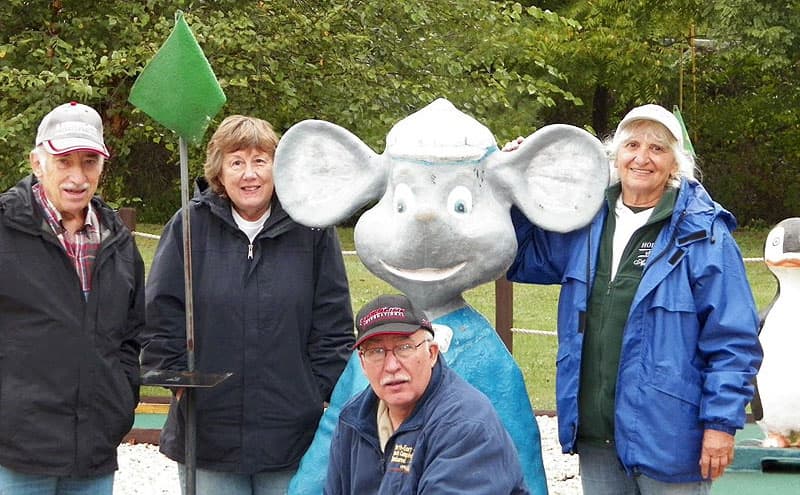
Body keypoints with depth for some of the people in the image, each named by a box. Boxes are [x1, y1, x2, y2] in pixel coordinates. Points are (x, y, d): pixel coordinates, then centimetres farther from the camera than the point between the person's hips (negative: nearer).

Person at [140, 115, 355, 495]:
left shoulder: (311, 230, 0)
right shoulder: (190, 226, 0)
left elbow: (334, 326, 4)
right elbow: (161, 318, 3)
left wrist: (322, 395, 0)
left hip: (293, 435, 0)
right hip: (208, 433, 0)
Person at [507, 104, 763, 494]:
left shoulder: (703, 234, -10)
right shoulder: (588, 223, 7)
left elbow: (733, 341, -10)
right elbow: (524, 259, 22)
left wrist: (722, 423, -14)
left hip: (668, 436, -5)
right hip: (595, 434, 6)